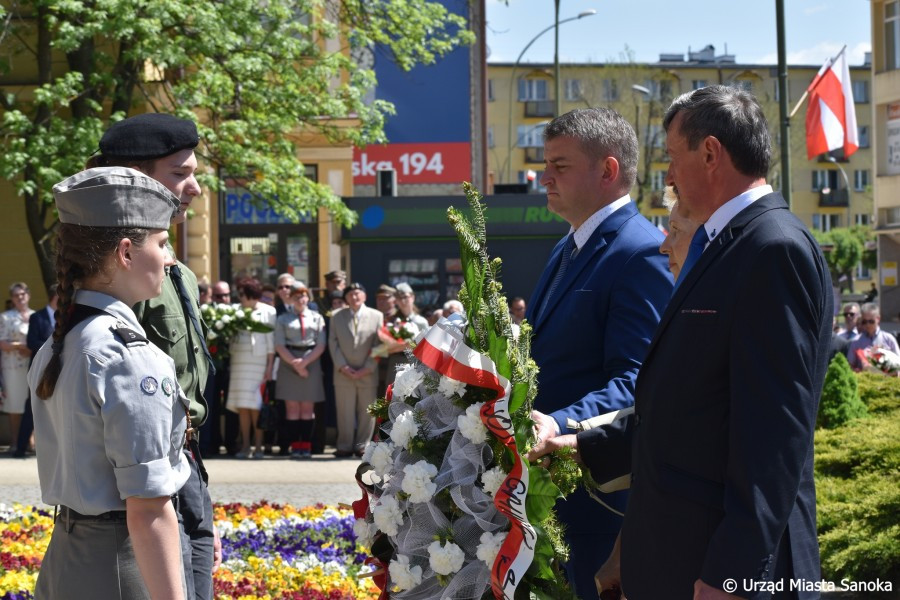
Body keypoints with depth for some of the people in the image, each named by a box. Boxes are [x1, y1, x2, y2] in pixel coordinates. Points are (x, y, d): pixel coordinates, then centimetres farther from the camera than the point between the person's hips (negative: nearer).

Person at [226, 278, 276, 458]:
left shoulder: (267, 312, 0)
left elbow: (271, 341, -3)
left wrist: (270, 366, -7)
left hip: (258, 362, -5)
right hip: (239, 362, 5)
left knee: (255, 405, -9)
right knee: (242, 405, 2)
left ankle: (258, 446, -5)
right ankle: (245, 446, 5)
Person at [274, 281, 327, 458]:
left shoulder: (317, 318, 9)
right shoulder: (283, 319, 7)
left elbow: (321, 345, 1)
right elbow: (279, 346, 0)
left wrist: (304, 362, -10)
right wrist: (294, 364, -11)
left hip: (311, 363, 1)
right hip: (289, 363, -1)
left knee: (308, 408, 1)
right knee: (292, 407, -3)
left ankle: (306, 446, 2)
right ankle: (294, 446, -3)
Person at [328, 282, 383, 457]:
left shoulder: (377, 316, 4)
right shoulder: (337, 317, 10)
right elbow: (333, 344, 5)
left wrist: (367, 369, -8)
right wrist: (342, 367, -7)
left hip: (368, 374, -1)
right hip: (343, 374, 1)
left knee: (367, 412, 2)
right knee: (345, 412, 1)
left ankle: (362, 446, 10)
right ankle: (345, 446, 8)